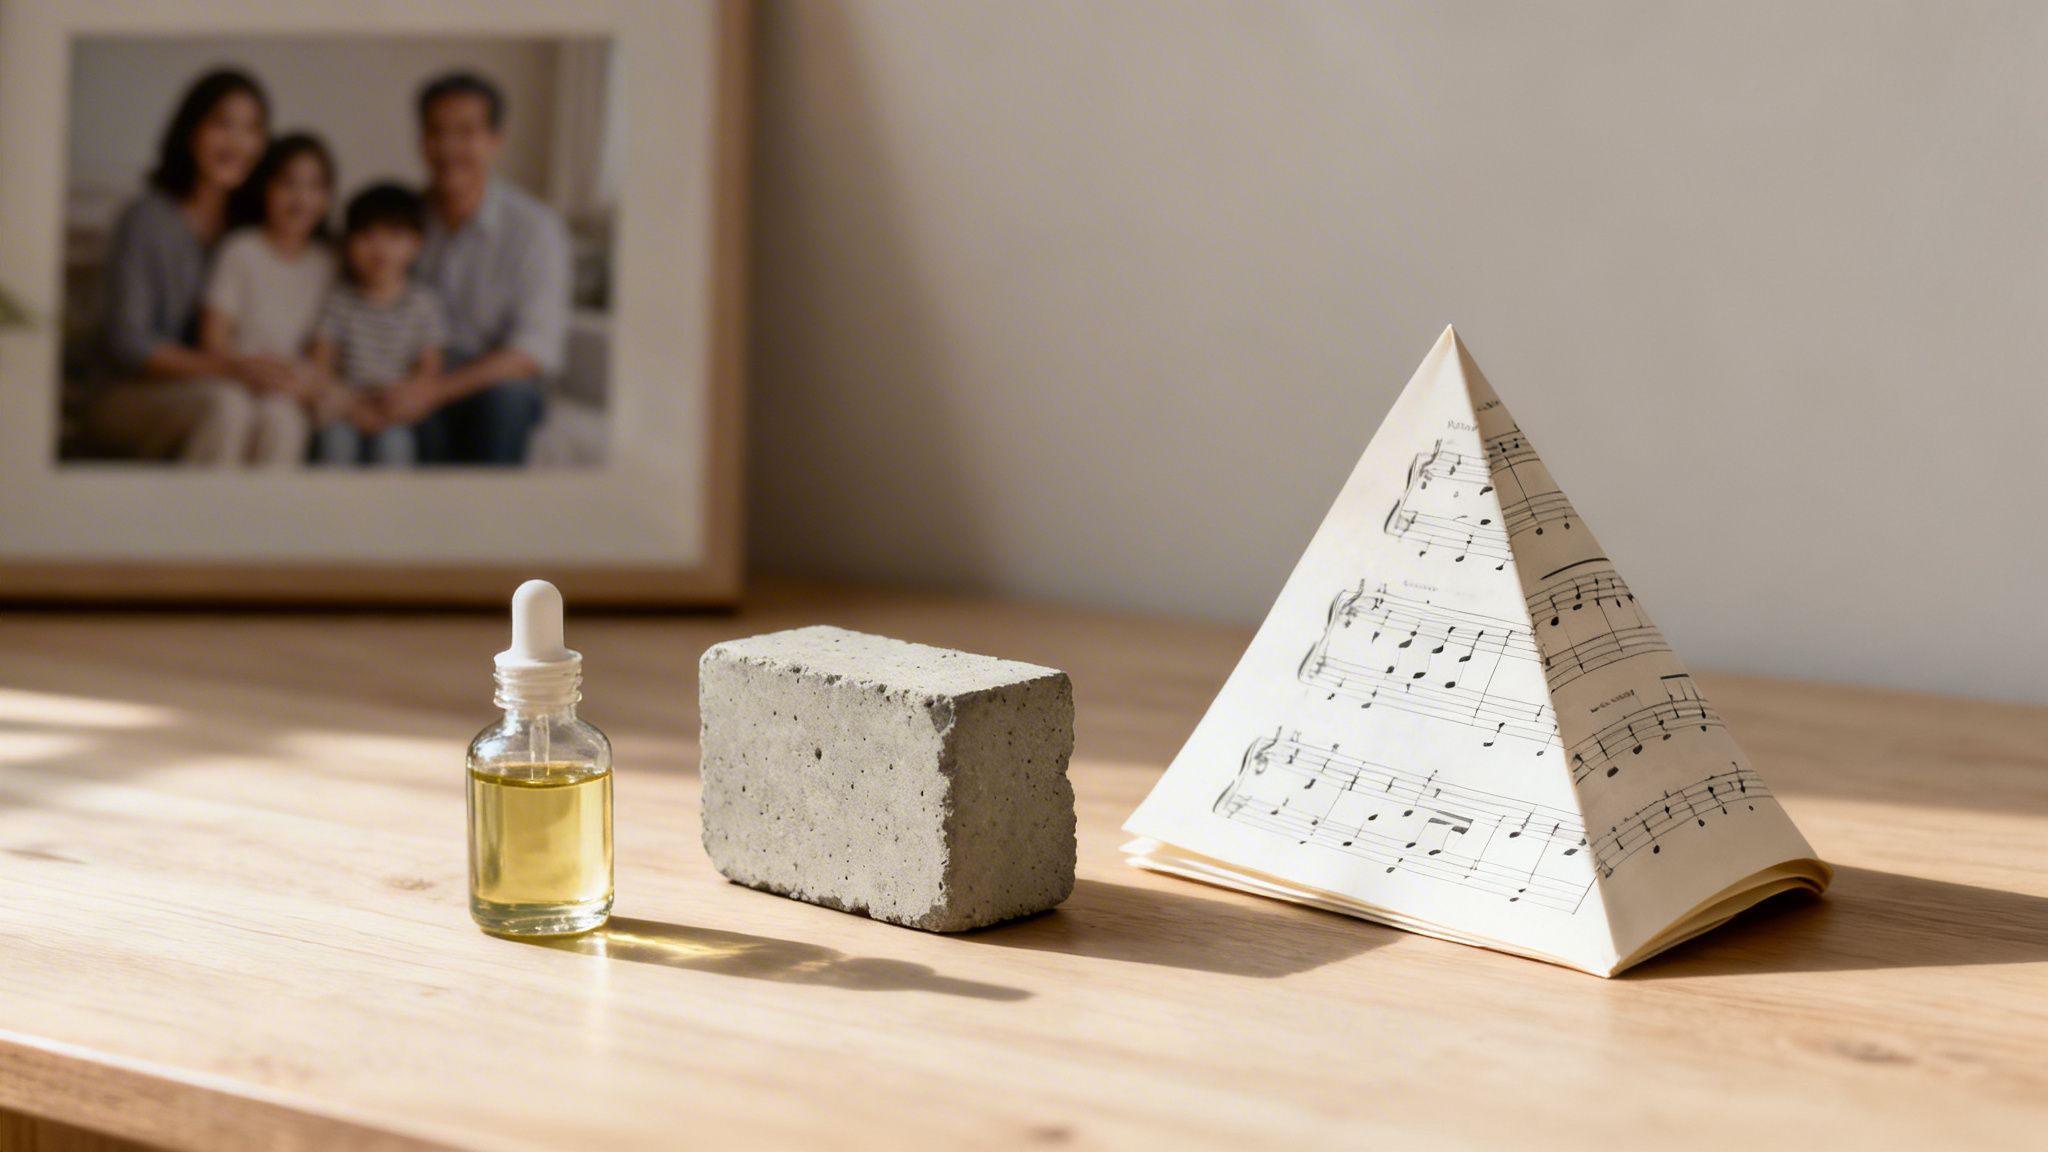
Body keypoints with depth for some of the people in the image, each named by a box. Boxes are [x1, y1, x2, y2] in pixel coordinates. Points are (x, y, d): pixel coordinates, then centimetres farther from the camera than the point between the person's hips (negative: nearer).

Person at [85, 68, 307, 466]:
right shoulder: (148, 219, -5)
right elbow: (125, 343, -10)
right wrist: (227, 368, -21)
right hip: (132, 397, -3)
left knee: (281, 417, -32)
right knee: (226, 404, -36)